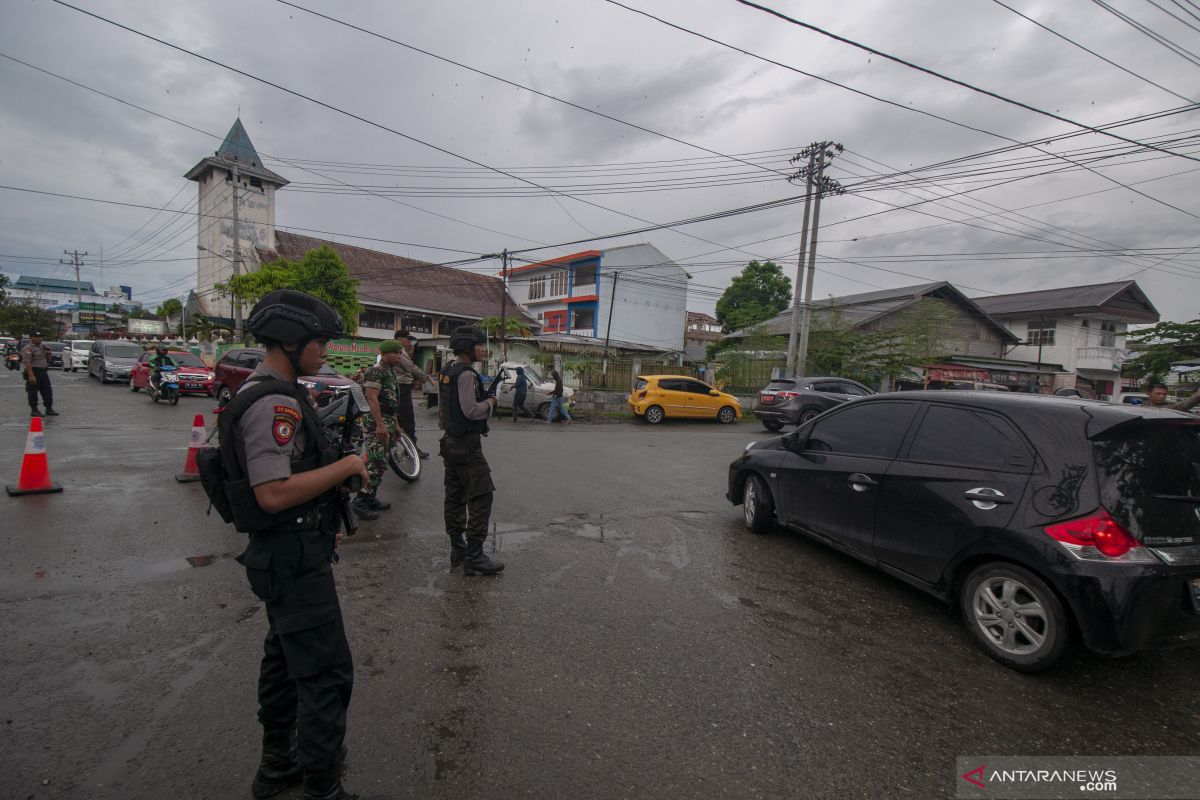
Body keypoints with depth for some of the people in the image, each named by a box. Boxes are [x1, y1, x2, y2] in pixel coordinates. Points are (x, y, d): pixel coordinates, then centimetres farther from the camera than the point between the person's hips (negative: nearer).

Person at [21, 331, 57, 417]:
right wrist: (31, 375, -27)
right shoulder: (28, 348, -10)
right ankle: (34, 410, 7)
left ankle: (49, 409, 14)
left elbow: (47, 359, 25)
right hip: (33, 372, -8)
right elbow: (27, 363, -19)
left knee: (48, 391, 8)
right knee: (33, 392, 0)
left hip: (43, 371, 8)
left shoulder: (42, 347, 15)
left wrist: (48, 354, 3)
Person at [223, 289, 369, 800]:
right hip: (295, 558, -11)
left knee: (285, 658, 22)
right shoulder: (276, 402, -23)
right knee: (326, 672, -1)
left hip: (287, 552, 11)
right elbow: (273, 493, -30)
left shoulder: (264, 391, 11)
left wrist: (322, 525, 21)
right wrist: (345, 466, -20)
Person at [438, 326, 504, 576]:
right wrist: (490, 402, -7)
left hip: (449, 441, 10)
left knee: (454, 496, 12)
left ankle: (457, 550, 20)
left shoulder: (445, 372, 13)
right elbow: (471, 411, -22)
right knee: (481, 498, -7)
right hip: (467, 444, -10)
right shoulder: (466, 374, -17)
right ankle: (474, 557, -6)